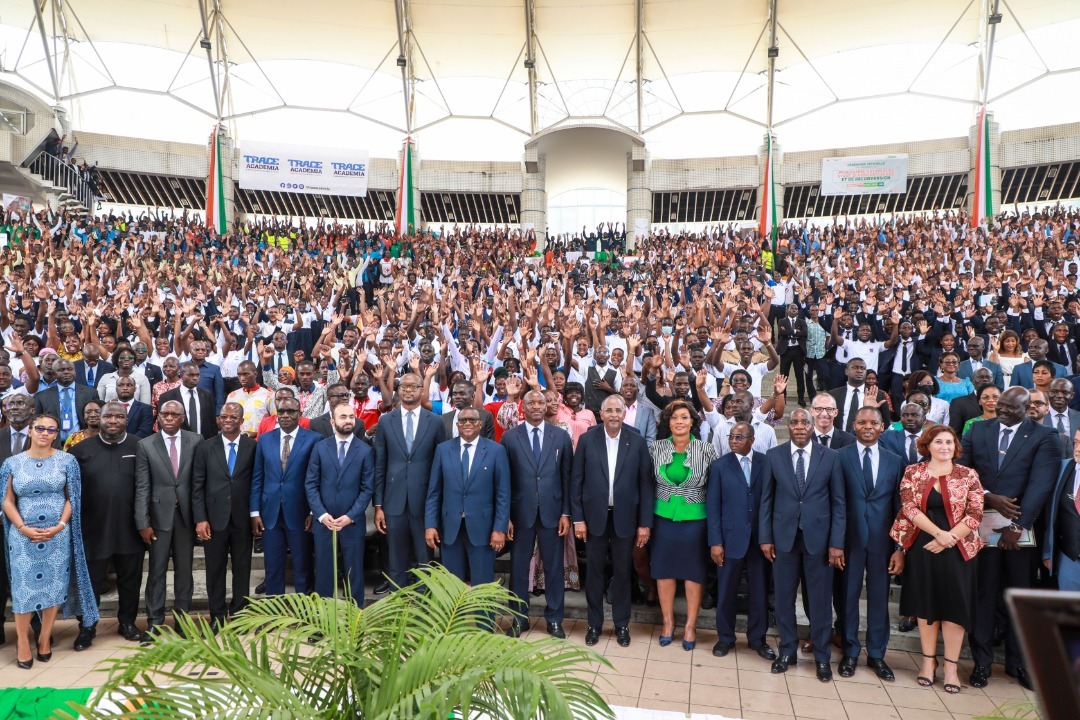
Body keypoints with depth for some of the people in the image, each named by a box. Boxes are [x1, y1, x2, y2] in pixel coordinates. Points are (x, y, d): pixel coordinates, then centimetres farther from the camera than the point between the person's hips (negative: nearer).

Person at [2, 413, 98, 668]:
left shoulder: (67, 461, 1)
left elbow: (72, 498, 3)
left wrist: (60, 525, -9)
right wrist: (23, 528, -9)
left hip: (57, 534, 0)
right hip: (23, 535, 0)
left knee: (54, 585, 5)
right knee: (23, 587, 1)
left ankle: (45, 638, 20)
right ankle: (23, 643, 13)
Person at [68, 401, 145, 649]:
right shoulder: (82, 449, 1)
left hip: (129, 529, 0)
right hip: (93, 528, 0)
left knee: (130, 580, 12)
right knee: (91, 582, 9)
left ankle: (127, 623, 28)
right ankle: (87, 627, 23)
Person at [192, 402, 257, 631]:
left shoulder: (253, 447, 0)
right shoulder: (205, 448, 3)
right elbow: (197, 486, 1)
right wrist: (200, 519, -5)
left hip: (242, 519, 0)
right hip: (215, 518, 1)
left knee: (242, 567, 9)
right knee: (215, 569, 9)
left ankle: (239, 613, 23)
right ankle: (217, 615, 23)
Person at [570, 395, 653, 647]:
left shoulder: (637, 441, -5)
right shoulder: (587, 440, -4)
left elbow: (645, 483, -3)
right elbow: (576, 481, -1)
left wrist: (645, 522, -4)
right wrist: (577, 518, -5)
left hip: (625, 517, 0)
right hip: (595, 516, 0)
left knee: (622, 572, 11)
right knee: (594, 571, 10)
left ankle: (621, 624, 27)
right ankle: (594, 623, 26)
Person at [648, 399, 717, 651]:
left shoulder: (706, 449, -7)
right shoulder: (657, 448, -2)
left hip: (695, 519, -2)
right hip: (664, 517, 2)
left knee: (694, 572, 8)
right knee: (664, 569, 10)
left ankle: (691, 625, 23)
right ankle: (668, 622, 26)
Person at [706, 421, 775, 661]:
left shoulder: (766, 463, -1)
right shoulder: (719, 466, -1)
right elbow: (712, 506, -1)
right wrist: (715, 542, -6)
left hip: (760, 538, 0)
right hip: (730, 538, 0)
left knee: (759, 591, 10)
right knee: (726, 591, 9)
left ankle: (757, 638, 28)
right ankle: (725, 638, 26)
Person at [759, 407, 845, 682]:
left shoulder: (829, 457, -1)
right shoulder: (773, 456, 1)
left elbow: (838, 503, 0)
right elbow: (767, 499, 4)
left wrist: (836, 542, -5)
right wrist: (765, 537, 0)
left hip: (818, 537, -1)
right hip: (784, 536, 1)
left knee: (820, 599, 7)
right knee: (784, 597, 9)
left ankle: (822, 657, 22)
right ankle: (787, 651, 25)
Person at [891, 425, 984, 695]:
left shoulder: (968, 475, 0)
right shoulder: (913, 473, 0)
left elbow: (975, 514, -5)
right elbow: (909, 508, -8)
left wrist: (948, 539, -14)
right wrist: (938, 533, -18)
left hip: (956, 549, 0)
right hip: (921, 548, 0)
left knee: (954, 605, 3)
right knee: (925, 604, 9)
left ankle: (951, 666, 15)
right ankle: (928, 660, 22)